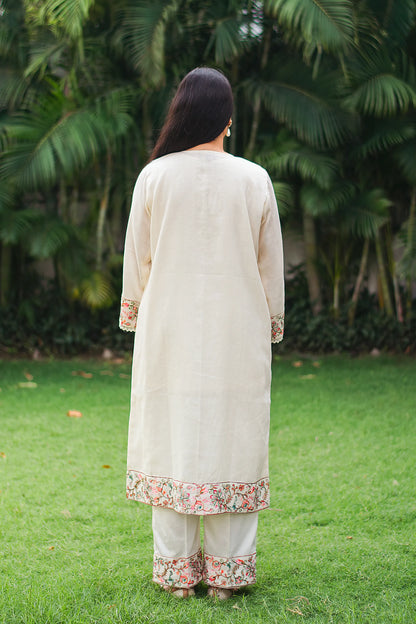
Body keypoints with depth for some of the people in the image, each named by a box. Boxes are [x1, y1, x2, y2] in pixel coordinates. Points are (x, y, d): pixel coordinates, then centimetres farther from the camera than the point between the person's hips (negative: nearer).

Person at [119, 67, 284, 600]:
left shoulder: (154, 176, -3)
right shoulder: (255, 180, -3)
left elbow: (137, 258, 3)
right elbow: (270, 266, 3)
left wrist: (136, 318, 17)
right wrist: (269, 327, 15)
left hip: (169, 333, 0)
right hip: (236, 335, 0)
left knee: (171, 440, 7)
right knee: (233, 441, 6)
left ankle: (177, 572, 12)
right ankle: (226, 573, 12)